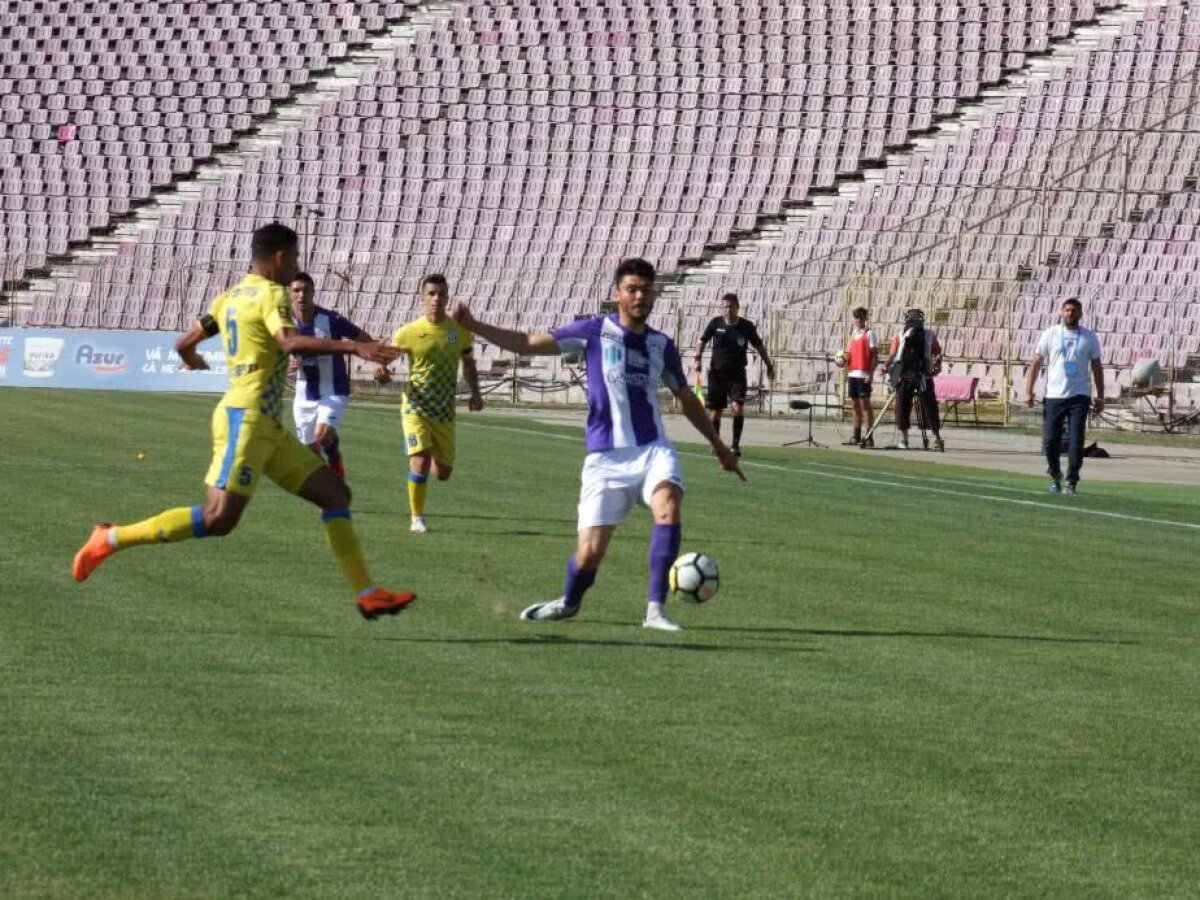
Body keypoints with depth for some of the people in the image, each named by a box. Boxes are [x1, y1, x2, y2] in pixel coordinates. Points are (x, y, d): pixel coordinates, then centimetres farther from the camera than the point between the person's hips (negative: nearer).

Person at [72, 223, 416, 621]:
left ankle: (367, 594, 4)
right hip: (247, 418, -10)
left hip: (268, 425, 10)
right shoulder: (271, 294, -9)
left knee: (335, 493, 8)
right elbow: (290, 342, -28)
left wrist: (192, 360, 47)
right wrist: (351, 346, -33)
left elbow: (185, 343, 23)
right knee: (219, 519, -16)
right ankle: (111, 539, -9)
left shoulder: (230, 297, 17)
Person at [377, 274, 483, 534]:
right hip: (416, 408, -3)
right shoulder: (409, 332, -8)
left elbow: (468, 363, 16)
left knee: (443, 473, 8)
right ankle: (417, 518, -1)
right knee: (421, 463, -20)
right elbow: (384, 358, -2)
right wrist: (381, 370, -26)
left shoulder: (459, 329, 1)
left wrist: (475, 393, 3)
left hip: (445, 412, 3)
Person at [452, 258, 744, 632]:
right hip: (605, 458, -2)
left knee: (668, 506, -31)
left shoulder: (662, 345, 8)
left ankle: (655, 610, -25)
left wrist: (719, 446, 29)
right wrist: (472, 326, -9)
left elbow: (687, 400, 22)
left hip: (653, 450, 2)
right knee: (590, 552, -5)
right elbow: (528, 343, 0)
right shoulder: (594, 332, 0)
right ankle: (568, 602, 31)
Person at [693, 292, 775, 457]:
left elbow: (758, 345, 11)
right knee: (716, 411, 6)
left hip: (737, 374, -1)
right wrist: (698, 359, -2)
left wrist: (769, 365, 14)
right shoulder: (716, 323, -2)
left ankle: (735, 444, -7)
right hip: (717, 372, 1)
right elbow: (703, 341, 11)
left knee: (737, 408, -18)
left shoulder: (746, 326, -2)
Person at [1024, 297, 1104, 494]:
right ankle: (1055, 476, 22)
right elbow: (1036, 363, 6)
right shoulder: (1050, 334, 6)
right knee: (1050, 441, -1)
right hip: (1053, 396, 0)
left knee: (1076, 441, -8)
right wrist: (1028, 391, -2)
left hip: (1079, 397, 0)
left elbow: (1097, 368, 12)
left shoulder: (1089, 337, 7)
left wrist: (1100, 397, 7)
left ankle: (1072, 482, -1)